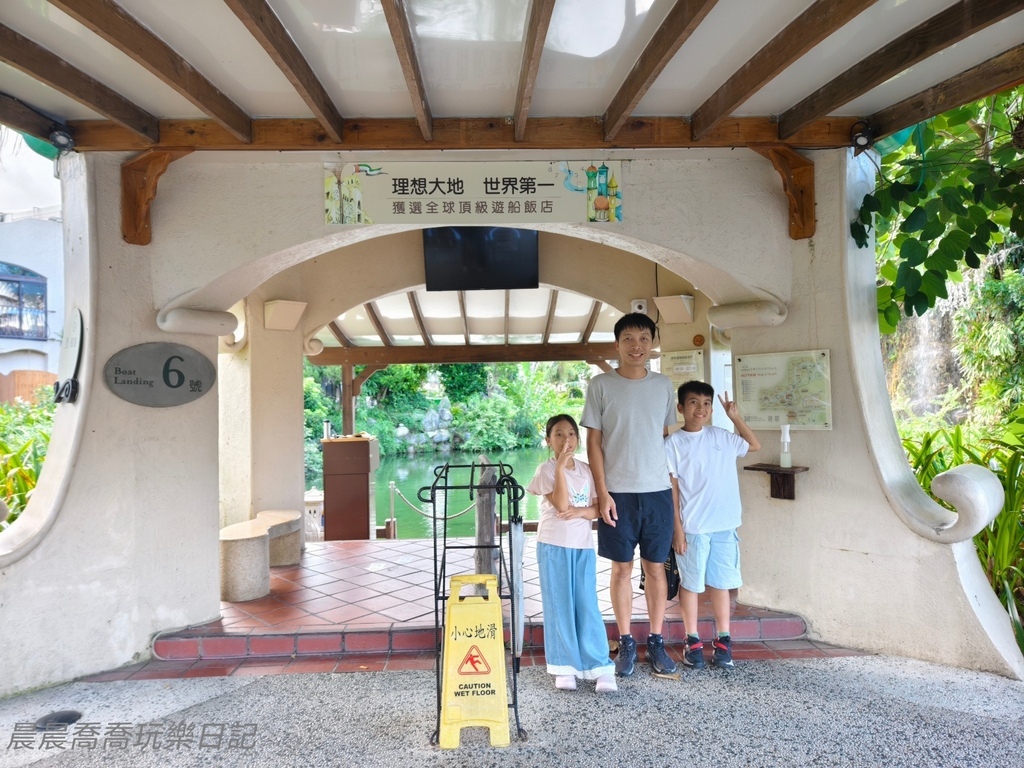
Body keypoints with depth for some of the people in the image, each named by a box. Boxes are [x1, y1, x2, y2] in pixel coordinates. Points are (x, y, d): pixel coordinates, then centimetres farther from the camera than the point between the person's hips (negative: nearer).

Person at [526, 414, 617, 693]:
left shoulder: (586, 470, 7)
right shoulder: (546, 469, -7)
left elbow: (597, 508, 6)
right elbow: (561, 505, -19)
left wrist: (580, 512, -15)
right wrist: (561, 467, -23)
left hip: (583, 545, 3)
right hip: (554, 545, -3)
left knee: (587, 605, 5)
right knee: (559, 606, 4)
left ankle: (600, 667, 12)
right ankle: (564, 667, 16)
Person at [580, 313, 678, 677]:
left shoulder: (664, 385, 6)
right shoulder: (600, 385, -2)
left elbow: (667, 438, 12)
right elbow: (593, 442, -2)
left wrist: (673, 485, 7)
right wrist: (602, 493, -8)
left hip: (658, 491, 2)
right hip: (618, 492, -2)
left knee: (655, 567, 9)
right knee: (622, 567, 7)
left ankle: (656, 642, 22)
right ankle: (626, 643, 21)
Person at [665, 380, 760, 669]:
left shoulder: (721, 437, 6)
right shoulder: (674, 443, -6)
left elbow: (755, 445, 22)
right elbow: (672, 488, -6)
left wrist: (736, 417, 9)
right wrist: (677, 528, -9)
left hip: (724, 525, 3)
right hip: (692, 527, -3)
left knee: (721, 583, 13)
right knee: (690, 584, 9)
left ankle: (723, 640, 26)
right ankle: (693, 641, 22)